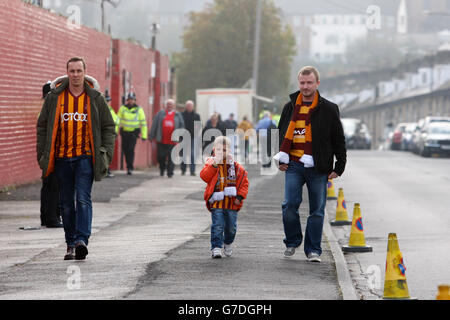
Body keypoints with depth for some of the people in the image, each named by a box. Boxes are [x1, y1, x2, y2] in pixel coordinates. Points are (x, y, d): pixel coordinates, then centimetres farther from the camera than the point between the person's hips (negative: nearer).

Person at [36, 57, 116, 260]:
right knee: (66, 203, 6)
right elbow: (42, 127, 10)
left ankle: (82, 240, -23)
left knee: (83, 199, -15)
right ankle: (70, 245, 14)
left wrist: (106, 154, 0)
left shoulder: (95, 98, 4)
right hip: (61, 157, 2)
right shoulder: (54, 97, 5)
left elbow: (108, 127, 10)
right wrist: (42, 155, 5)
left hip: (85, 157, -2)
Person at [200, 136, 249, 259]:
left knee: (231, 226, 12)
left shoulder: (236, 167, 3)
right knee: (217, 226, -10)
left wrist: (240, 196, -4)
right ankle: (216, 248, -7)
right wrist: (214, 165, -23)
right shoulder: (210, 164, 1)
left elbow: (244, 181, 6)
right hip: (217, 203, -2)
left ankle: (228, 243, 36)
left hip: (232, 203, 2)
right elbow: (204, 176, -15)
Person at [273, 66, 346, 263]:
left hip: (318, 168, -2)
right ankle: (292, 242, 14)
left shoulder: (328, 109, 2)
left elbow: (339, 141, 6)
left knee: (317, 210, 2)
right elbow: (281, 134, 23)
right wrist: (280, 159, 13)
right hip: (294, 165, 2)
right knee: (290, 205, -7)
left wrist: (339, 168, 1)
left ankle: (313, 250, 11)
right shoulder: (290, 108, 10)